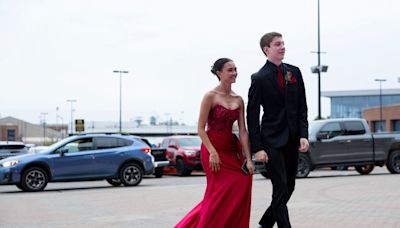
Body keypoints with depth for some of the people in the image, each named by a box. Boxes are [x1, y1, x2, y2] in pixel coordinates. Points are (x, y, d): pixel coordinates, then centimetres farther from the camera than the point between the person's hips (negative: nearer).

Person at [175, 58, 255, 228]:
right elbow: (200, 128, -10)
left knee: (241, 185, 4)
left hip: (231, 149, 6)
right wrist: (212, 152, -19)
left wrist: (248, 159, -3)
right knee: (221, 191, -6)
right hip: (213, 147, -6)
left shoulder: (238, 100, 9)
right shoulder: (210, 96, -7)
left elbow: (243, 131, 4)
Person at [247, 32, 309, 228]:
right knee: (280, 189, -6)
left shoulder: (294, 72, 7)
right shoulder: (259, 78, -7)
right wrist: (257, 148, -13)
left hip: (292, 140, 6)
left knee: (289, 188, 12)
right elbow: (252, 116, -7)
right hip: (272, 141, -5)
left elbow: (302, 107, 8)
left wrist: (303, 135, -4)